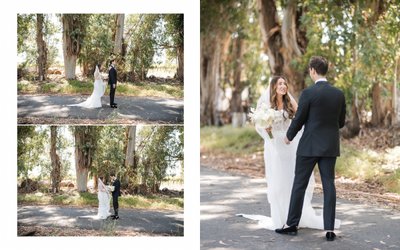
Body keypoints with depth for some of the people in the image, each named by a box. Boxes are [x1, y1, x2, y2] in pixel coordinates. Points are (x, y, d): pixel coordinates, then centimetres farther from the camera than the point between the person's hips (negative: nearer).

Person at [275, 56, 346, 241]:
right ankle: (329, 229, 3)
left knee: (299, 184, 6)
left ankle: (291, 225, 12)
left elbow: (298, 120, -8)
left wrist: (289, 136, 10)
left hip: (309, 146, -4)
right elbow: (341, 122, 10)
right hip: (330, 147, 4)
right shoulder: (339, 94, 3)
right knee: (329, 186, 5)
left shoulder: (308, 93, -13)